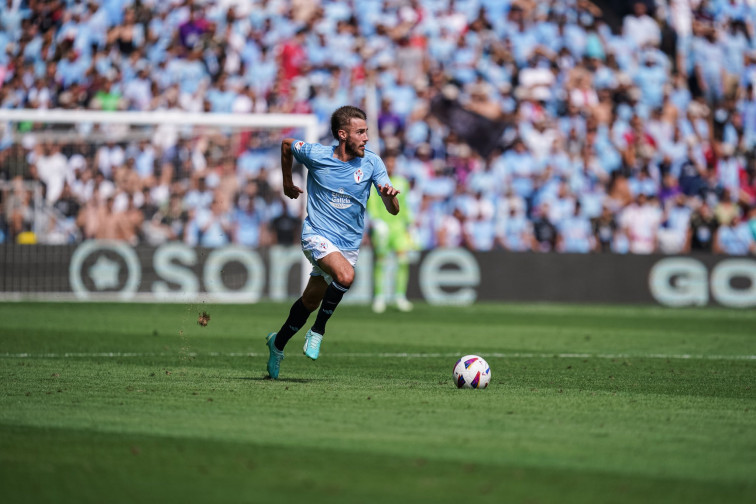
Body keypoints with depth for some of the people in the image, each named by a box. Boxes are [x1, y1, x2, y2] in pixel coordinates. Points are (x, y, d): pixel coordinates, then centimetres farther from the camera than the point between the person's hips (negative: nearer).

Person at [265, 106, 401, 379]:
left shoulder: (372, 162, -7)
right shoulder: (316, 154, -12)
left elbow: (393, 210, -9)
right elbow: (286, 144, 10)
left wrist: (389, 195, -32)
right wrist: (287, 183, 17)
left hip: (349, 244, 4)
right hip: (318, 235, -4)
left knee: (311, 300, 14)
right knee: (345, 275, -32)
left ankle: (278, 343, 39)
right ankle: (318, 330, -11)